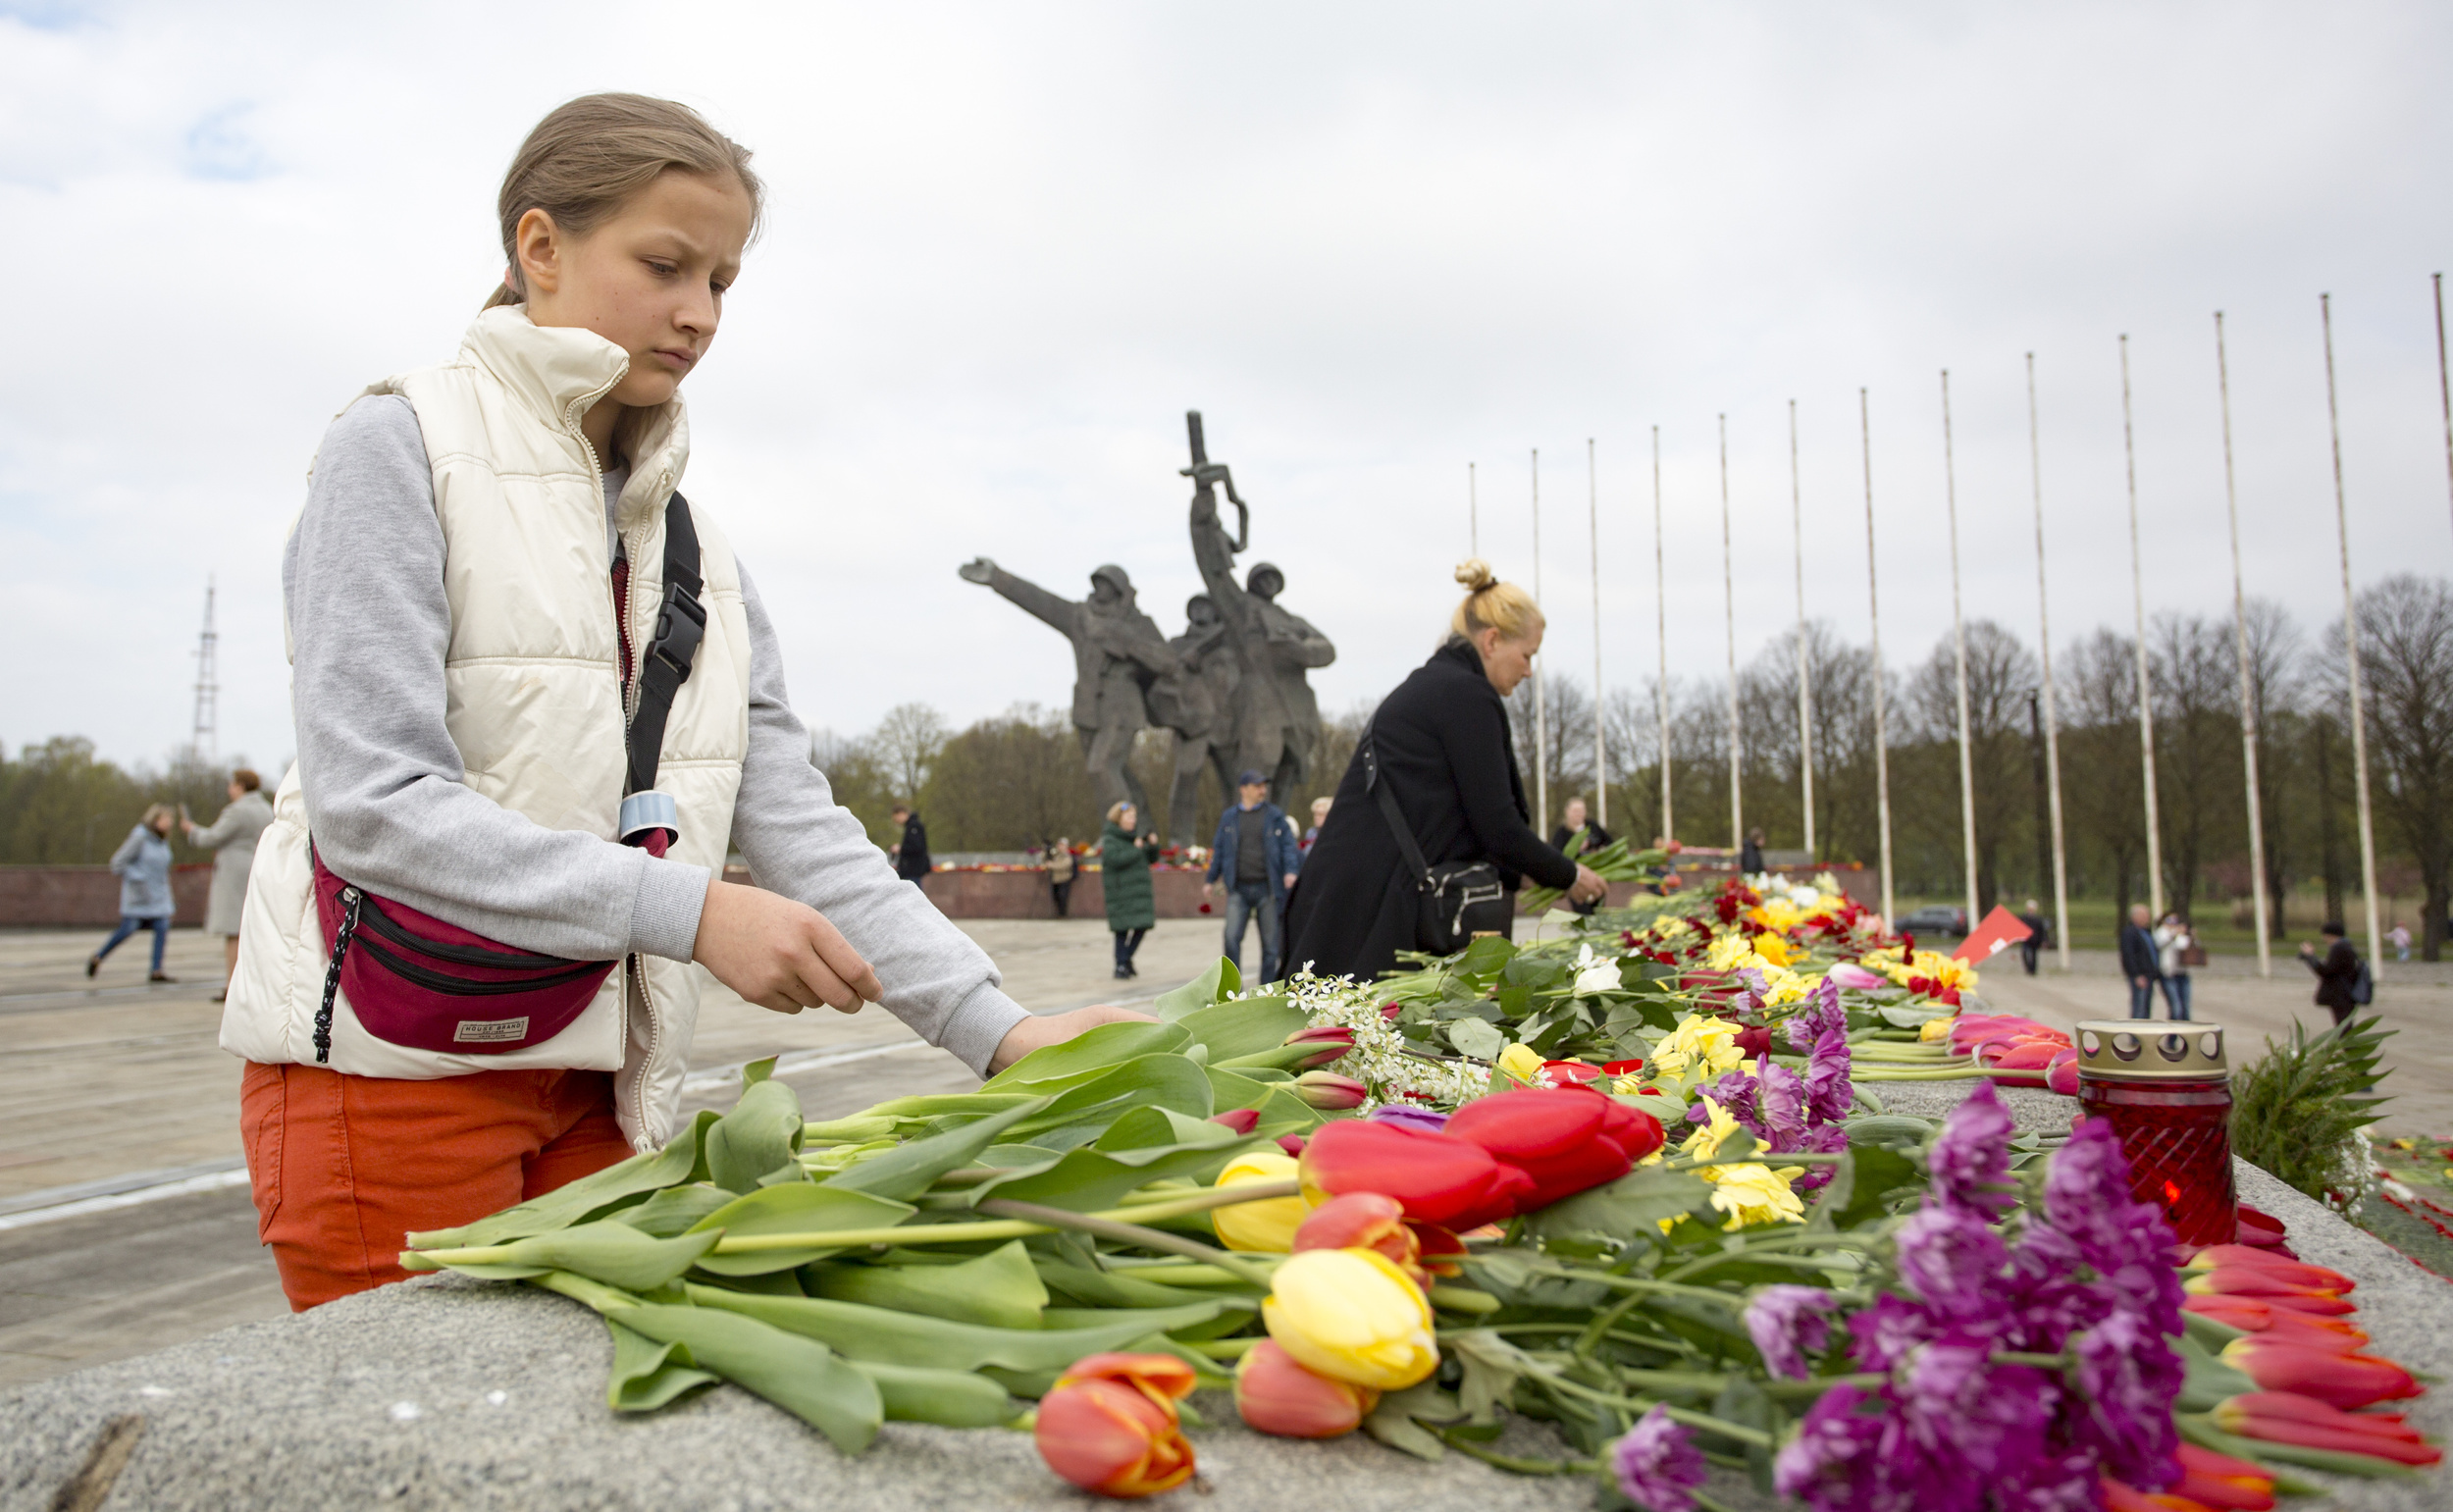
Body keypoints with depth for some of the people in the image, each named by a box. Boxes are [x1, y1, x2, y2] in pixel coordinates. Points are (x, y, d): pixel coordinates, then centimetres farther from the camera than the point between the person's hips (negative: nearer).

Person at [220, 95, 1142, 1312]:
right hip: (393, 1065, -5)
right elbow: (371, 799, -17)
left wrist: (999, 1030, -11)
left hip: (598, 1079, 5)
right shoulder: (401, 450, -6)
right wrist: (690, 911, -26)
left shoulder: (694, 546, 11)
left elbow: (797, 822, 0)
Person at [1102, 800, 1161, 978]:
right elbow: (1114, 859, -22)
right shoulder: (1110, 840, -6)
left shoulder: (1133, 837, 16)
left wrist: (1153, 845, -2)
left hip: (1139, 891, 7)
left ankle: (1126, 959, 23)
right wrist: (1136, 850, -18)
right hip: (1120, 893, -7)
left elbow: (1152, 858, 17)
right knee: (1122, 930, -4)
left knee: (1142, 927, 5)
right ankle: (1120, 966, 5)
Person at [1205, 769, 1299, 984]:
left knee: (1270, 941, 4)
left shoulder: (1275, 815, 6)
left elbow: (1288, 844, 3)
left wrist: (1290, 870, -12)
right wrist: (1211, 879, 17)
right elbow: (1219, 849, 17)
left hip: (1267, 888, 0)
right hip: (1239, 888, 1)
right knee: (1231, 937, -11)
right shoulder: (1229, 818, 10)